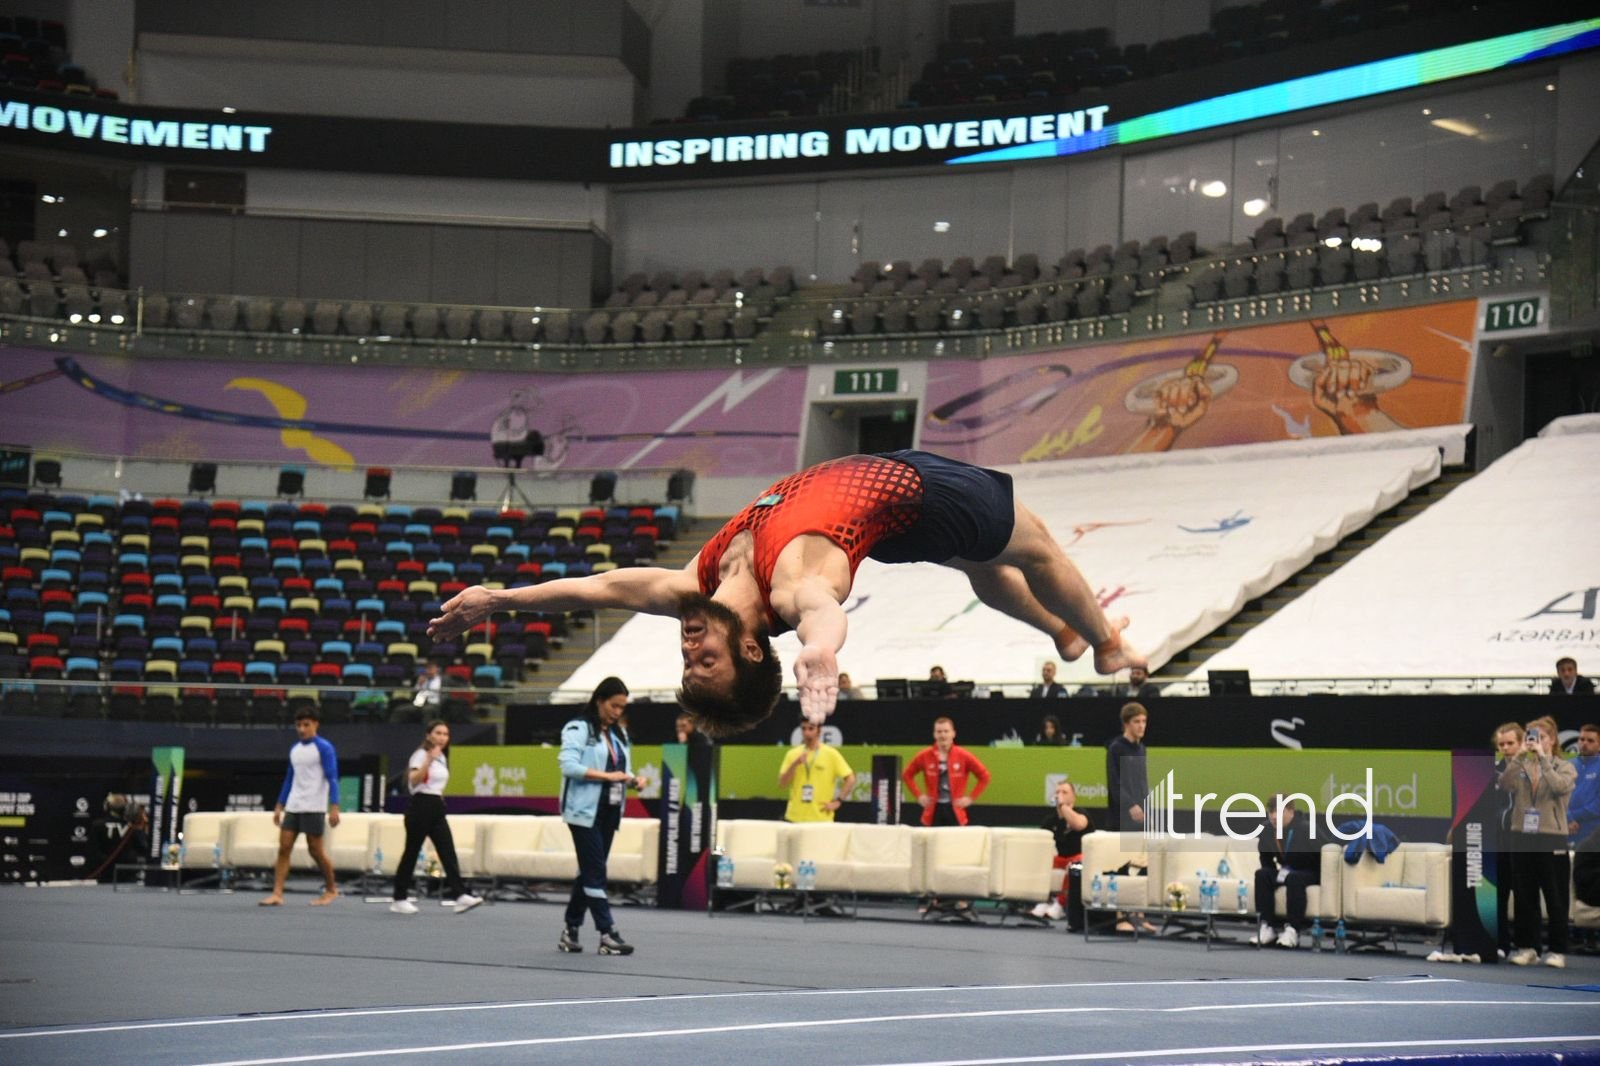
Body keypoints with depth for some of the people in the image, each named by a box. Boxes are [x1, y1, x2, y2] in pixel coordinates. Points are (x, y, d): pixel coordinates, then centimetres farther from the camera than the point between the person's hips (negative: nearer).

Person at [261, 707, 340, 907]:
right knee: (283, 848, -3)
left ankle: (331, 889, 17)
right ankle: (277, 894, -6)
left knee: (315, 850, -1)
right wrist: (279, 806, 16)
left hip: (314, 808, -6)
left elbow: (332, 778, -11)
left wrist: (334, 807, -19)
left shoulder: (324, 748, -7)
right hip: (292, 807, 6)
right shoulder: (294, 750, 13)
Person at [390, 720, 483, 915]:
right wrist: (429, 760, -36)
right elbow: (414, 781, -26)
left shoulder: (442, 759, 15)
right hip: (421, 806, -7)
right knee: (411, 853, -1)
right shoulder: (421, 754, -10)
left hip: (437, 808, 7)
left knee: (448, 852, -5)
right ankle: (399, 899, 8)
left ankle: (459, 896, -14)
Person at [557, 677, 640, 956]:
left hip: (609, 812, 8)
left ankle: (571, 930, 18)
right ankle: (608, 934, -11)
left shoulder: (620, 734, 16)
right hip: (585, 811, -8)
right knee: (595, 872, -8)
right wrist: (606, 776, -22)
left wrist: (631, 779, -2)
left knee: (589, 872, 10)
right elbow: (569, 765, -18)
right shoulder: (578, 729, -7)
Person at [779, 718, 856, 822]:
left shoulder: (831, 754, 0)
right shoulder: (793, 754, 7)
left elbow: (850, 779, 1)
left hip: (821, 818, -2)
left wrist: (838, 801, -6)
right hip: (794, 818, 3)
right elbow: (782, 784, 2)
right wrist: (794, 764, -11)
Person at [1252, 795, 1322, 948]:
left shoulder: (1307, 828, -20)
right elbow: (1266, 858, 12)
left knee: (1294, 878, -37)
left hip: (1312, 874, -6)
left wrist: (1289, 872, -23)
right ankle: (1267, 926, -23)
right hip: (1287, 872, 6)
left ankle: (1292, 929, -37)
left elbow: (1316, 860, -21)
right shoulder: (1268, 830, -3)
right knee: (1261, 874, -19)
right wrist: (1278, 874, -4)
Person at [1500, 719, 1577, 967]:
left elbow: (1560, 786, -19)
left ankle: (1557, 950, 6)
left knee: (1555, 898, 0)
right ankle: (1526, 947, 16)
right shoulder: (1520, 766, 8)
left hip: (1551, 839, -3)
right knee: (1523, 896, 7)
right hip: (1522, 837, 3)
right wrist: (1520, 755, -17)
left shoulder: (1564, 767, 1)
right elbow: (1504, 784, -10)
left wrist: (1543, 758, -19)